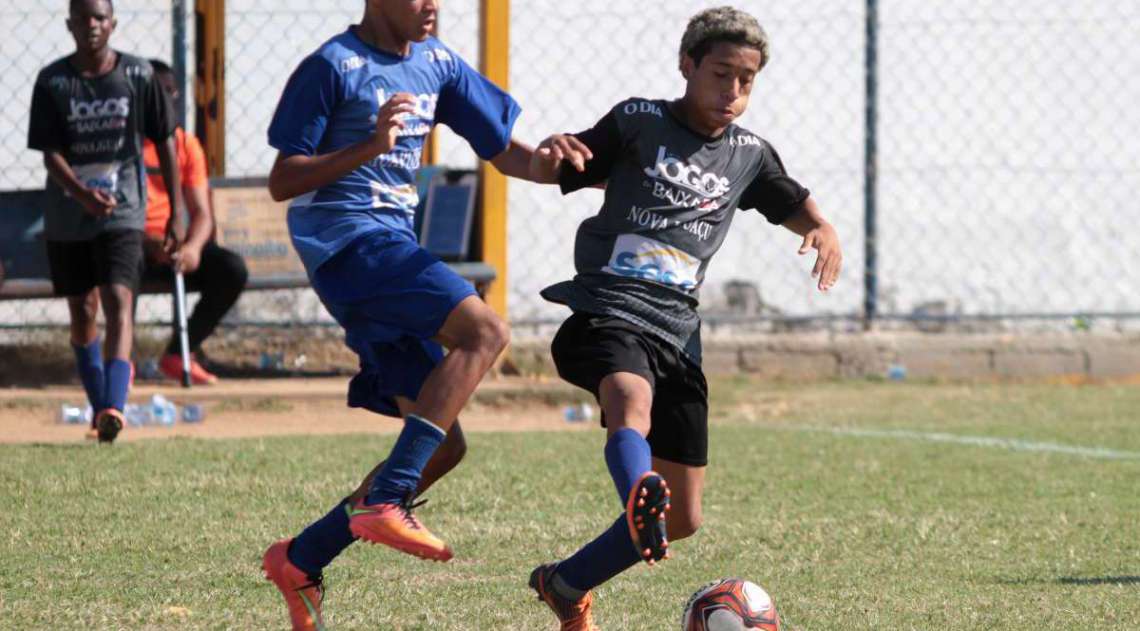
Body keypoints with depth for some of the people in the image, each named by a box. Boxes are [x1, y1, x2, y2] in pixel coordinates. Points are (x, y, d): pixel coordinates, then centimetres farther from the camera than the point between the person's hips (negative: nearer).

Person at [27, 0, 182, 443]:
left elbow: (164, 142, 5)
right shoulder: (52, 82, -4)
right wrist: (84, 194, -27)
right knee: (82, 312, 10)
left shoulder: (138, 75, -3)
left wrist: (176, 214, 4)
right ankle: (99, 410, 25)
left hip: (123, 212, -2)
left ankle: (114, 408, -31)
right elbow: (50, 154, -8)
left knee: (118, 301, -19)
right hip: (66, 216, 2)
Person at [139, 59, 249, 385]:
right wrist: (151, 244, -28)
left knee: (233, 269, -18)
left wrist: (193, 246, -20)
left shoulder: (186, 145, 9)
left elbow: (201, 212, 3)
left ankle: (178, 355, -4)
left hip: (176, 245, 4)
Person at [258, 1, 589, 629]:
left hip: (395, 247, 9)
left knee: (443, 446, 5)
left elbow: (501, 150, 19)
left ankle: (300, 559, 13)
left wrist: (549, 161, -4)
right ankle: (385, 501, -33)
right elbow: (282, 182, -8)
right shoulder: (333, 67, -7)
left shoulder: (436, 65, 15)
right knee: (483, 330, -29)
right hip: (349, 241, -9)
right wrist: (369, 147, -21)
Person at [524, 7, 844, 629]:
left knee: (683, 518, 5)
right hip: (608, 310, -5)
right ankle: (642, 505, -70)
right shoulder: (638, 122, 5)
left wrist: (825, 233, 3)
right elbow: (548, 173, 10)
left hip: (676, 329, 5)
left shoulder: (750, 155, 15)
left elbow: (801, 210, 28)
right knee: (632, 402, -40)